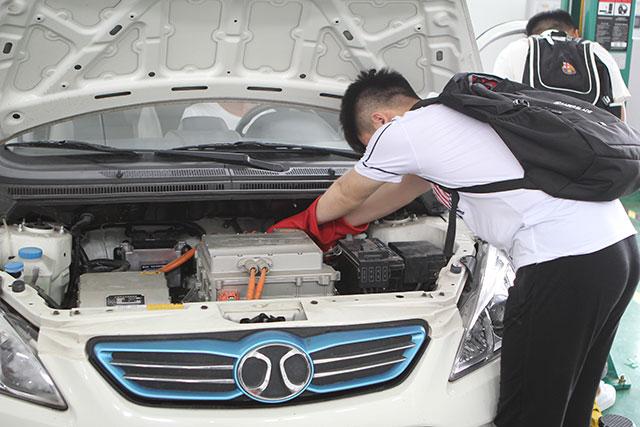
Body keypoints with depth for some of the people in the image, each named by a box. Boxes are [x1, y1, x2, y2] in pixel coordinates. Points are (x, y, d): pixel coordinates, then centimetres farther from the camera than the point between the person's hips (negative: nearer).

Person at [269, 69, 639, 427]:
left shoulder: (399, 132, -2)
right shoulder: (453, 114, 25)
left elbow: (346, 194, 18)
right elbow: (406, 187, 37)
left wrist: (307, 221, 39)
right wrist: (336, 227, 45)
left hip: (564, 262, -10)